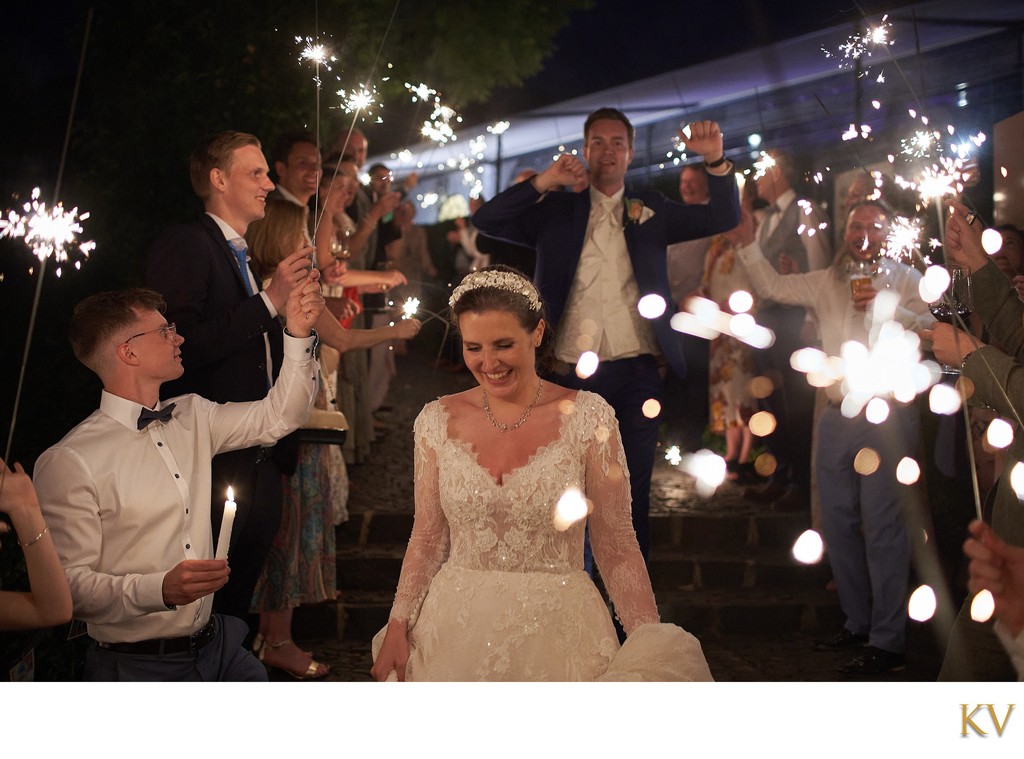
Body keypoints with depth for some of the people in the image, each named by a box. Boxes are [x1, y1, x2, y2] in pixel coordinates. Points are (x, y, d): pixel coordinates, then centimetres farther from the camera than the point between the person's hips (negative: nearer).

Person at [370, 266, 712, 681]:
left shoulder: (587, 417, -9)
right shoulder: (438, 420, -1)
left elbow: (616, 546, -7)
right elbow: (427, 540, 6)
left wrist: (650, 650, -14)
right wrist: (397, 629, -2)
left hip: (557, 632, -2)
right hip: (455, 630, 3)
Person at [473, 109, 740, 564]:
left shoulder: (651, 211, 11)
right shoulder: (557, 211, 8)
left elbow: (724, 219, 5)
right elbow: (485, 221, -1)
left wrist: (716, 161, -12)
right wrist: (542, 183, -11)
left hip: (636, 373, 0)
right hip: (572, 375, 0)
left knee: (633, 496, 8)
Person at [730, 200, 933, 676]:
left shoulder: (907, 280, 3)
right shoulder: (826, 282, 16)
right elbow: (772, 287, 12)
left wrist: (888, 307, -20)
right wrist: (747, 243, 2)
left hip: (888, 417, -6)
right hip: (838, 417, 6)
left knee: (883, 527, -7)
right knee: (838, 524, 11)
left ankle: (888, 642, -1)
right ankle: (858, 623, 25)